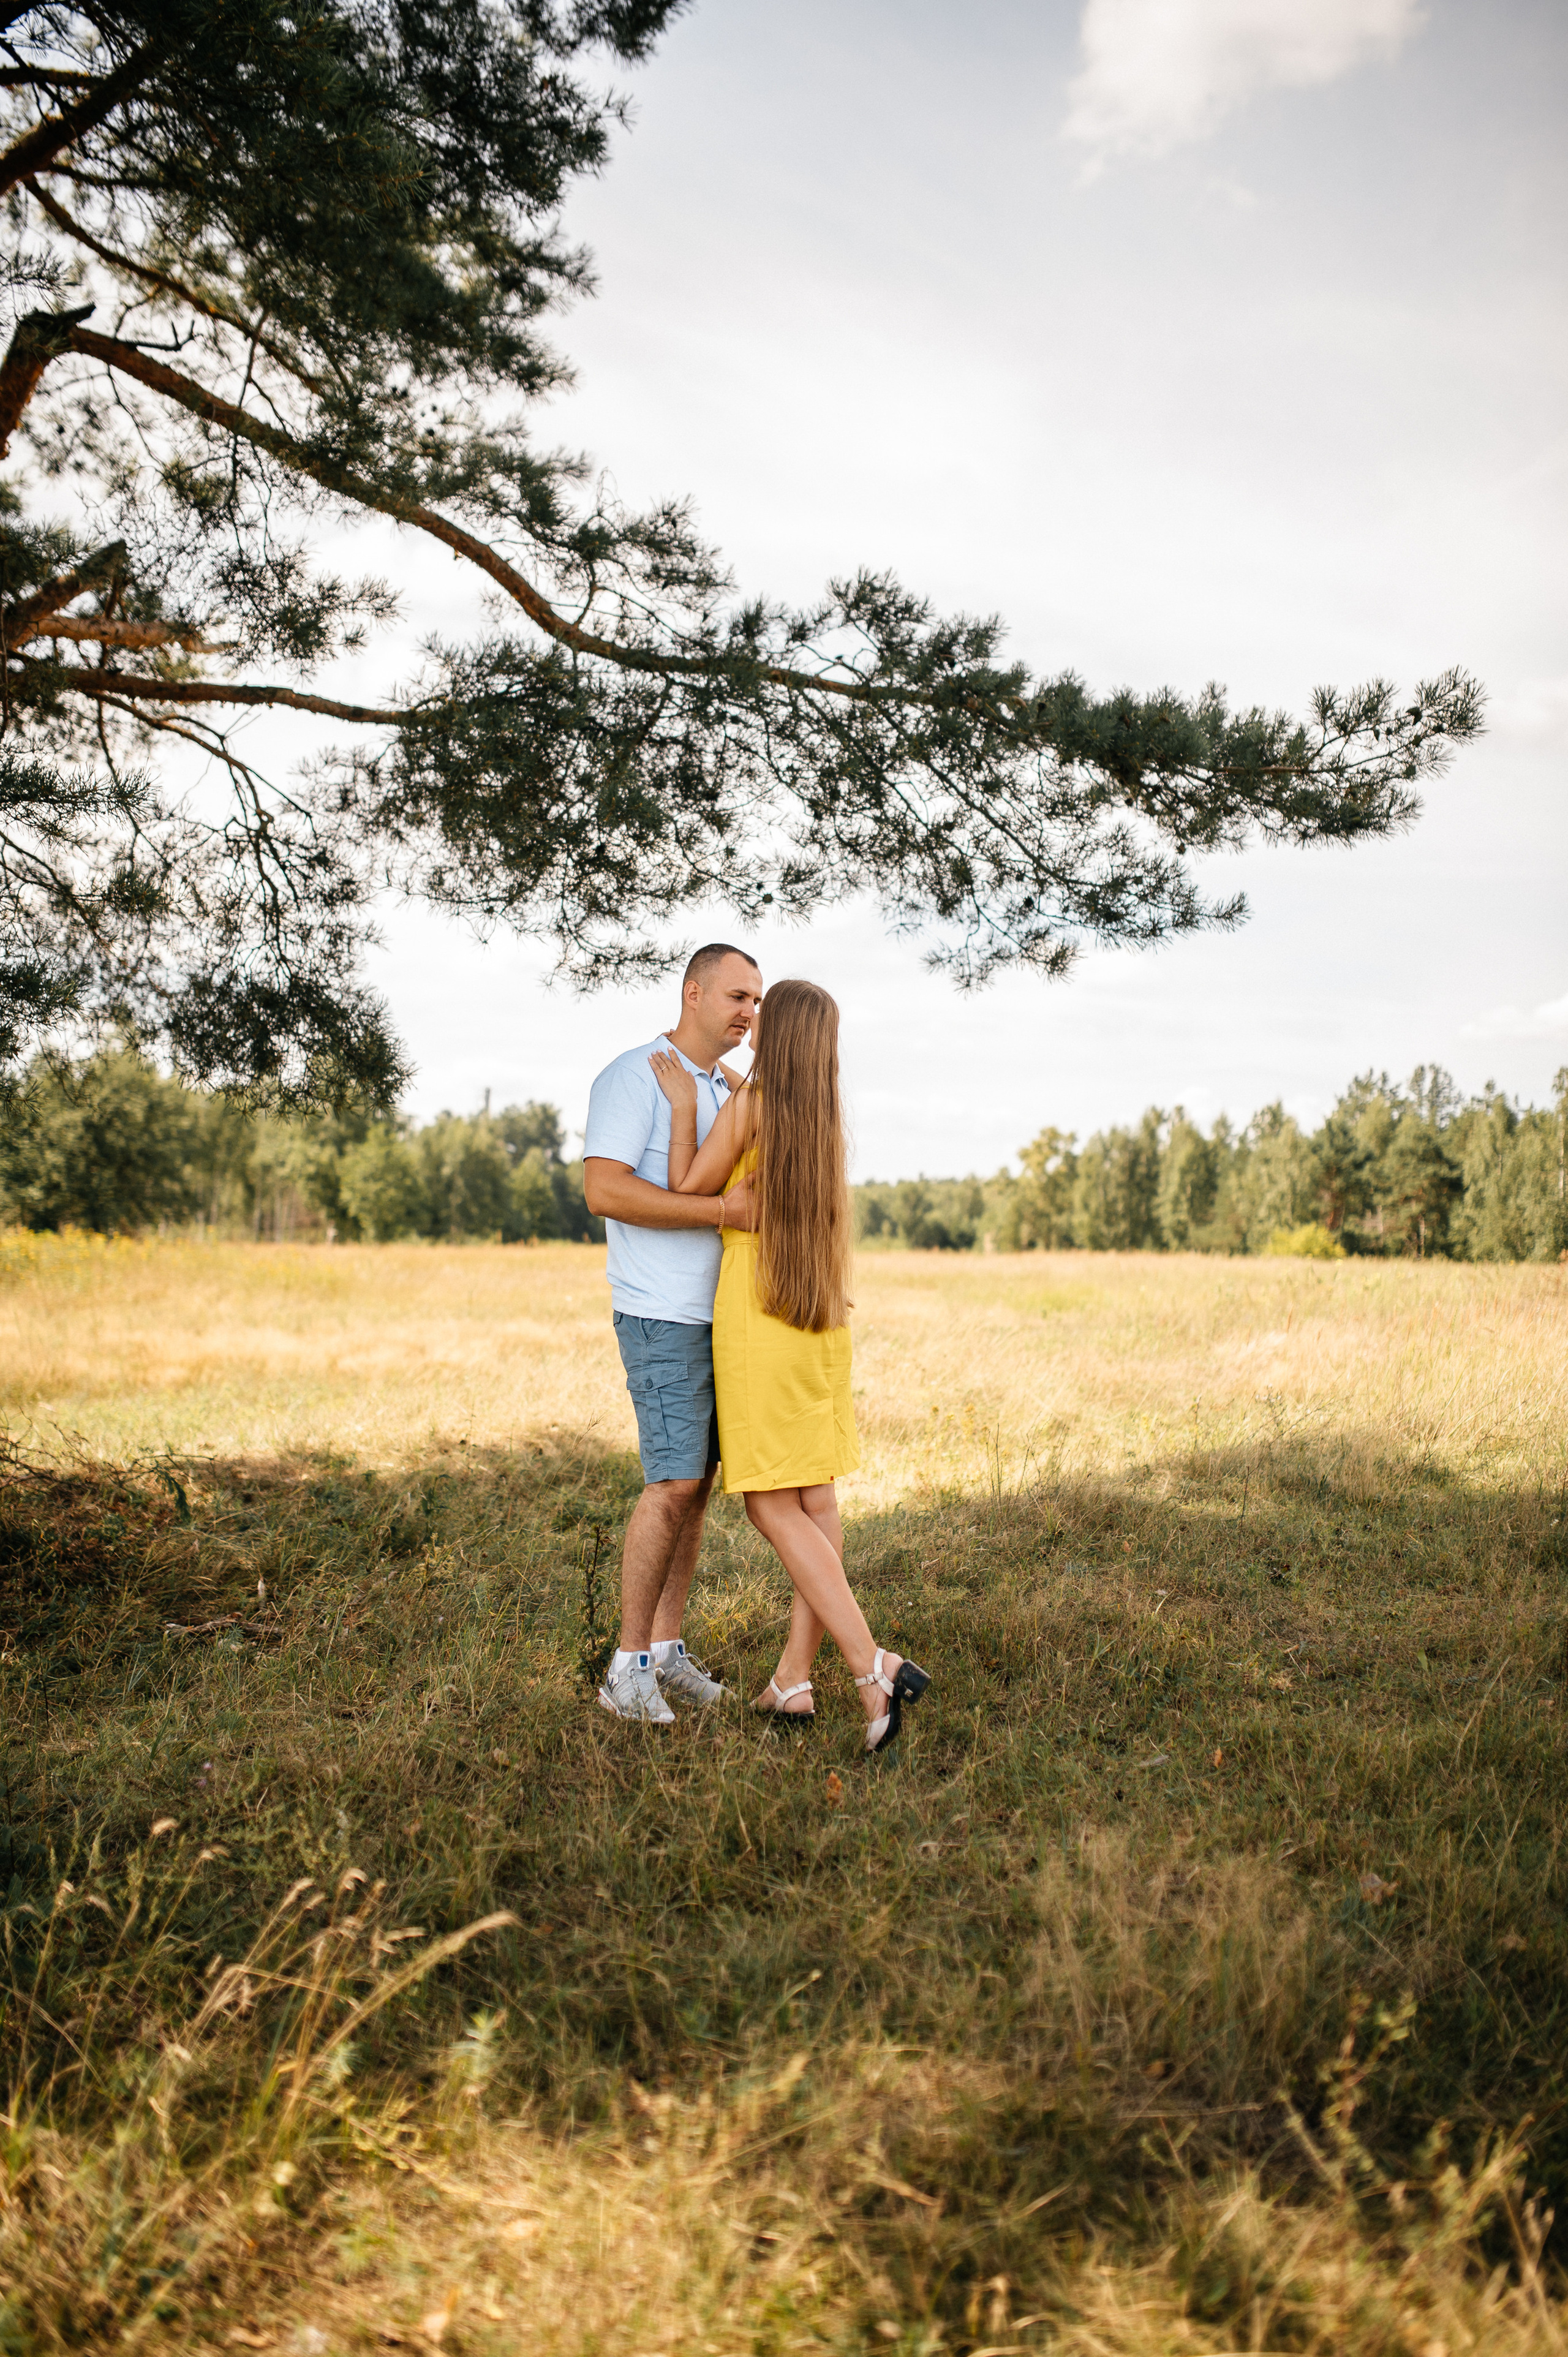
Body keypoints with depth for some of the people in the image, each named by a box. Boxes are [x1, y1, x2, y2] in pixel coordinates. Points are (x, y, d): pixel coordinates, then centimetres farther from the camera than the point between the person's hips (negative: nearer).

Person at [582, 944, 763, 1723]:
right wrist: (723, 1210, -27)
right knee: (675, 1483, -12)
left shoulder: (726, 1092, 16)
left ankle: (667, 1651, 17)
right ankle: (628, 1666, 0)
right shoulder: (633, 1076, -11)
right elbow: (605, 1192, -23)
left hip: (721, 1315, 8)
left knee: (697, 1482, 8)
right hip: (662, 1315, -8)